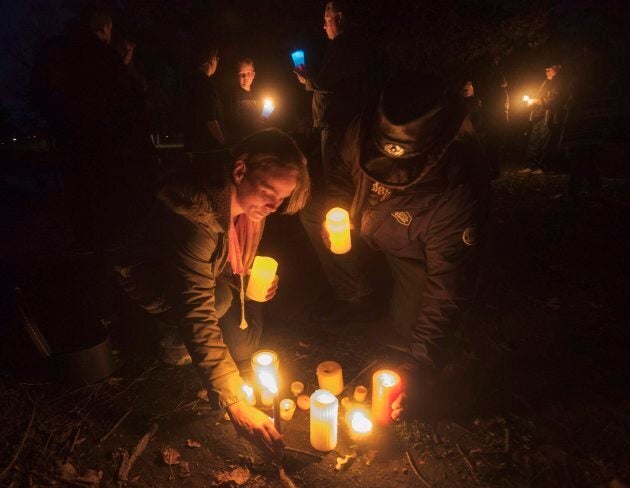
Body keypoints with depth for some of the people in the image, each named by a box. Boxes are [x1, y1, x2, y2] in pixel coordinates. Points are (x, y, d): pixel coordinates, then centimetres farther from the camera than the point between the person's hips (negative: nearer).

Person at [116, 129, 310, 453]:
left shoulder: (247, 200, -17)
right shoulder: (194, 218, -40)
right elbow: (198, 314, -45)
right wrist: (235, 405, -45)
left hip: (213, 278, 7)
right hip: (155, 289, -6)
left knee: (244, 343, -8)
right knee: (222, 298, -34)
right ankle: (174, 337, -3)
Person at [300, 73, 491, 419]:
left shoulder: (459, 196, -43)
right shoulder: (363, 132, -30)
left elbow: (448, 293, -37)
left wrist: (416, 369, -40)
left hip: (414, 252, -5)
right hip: (368, 220, 5)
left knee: (404, 335, -12)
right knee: (313, 214, -9)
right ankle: (356, 297, 7)